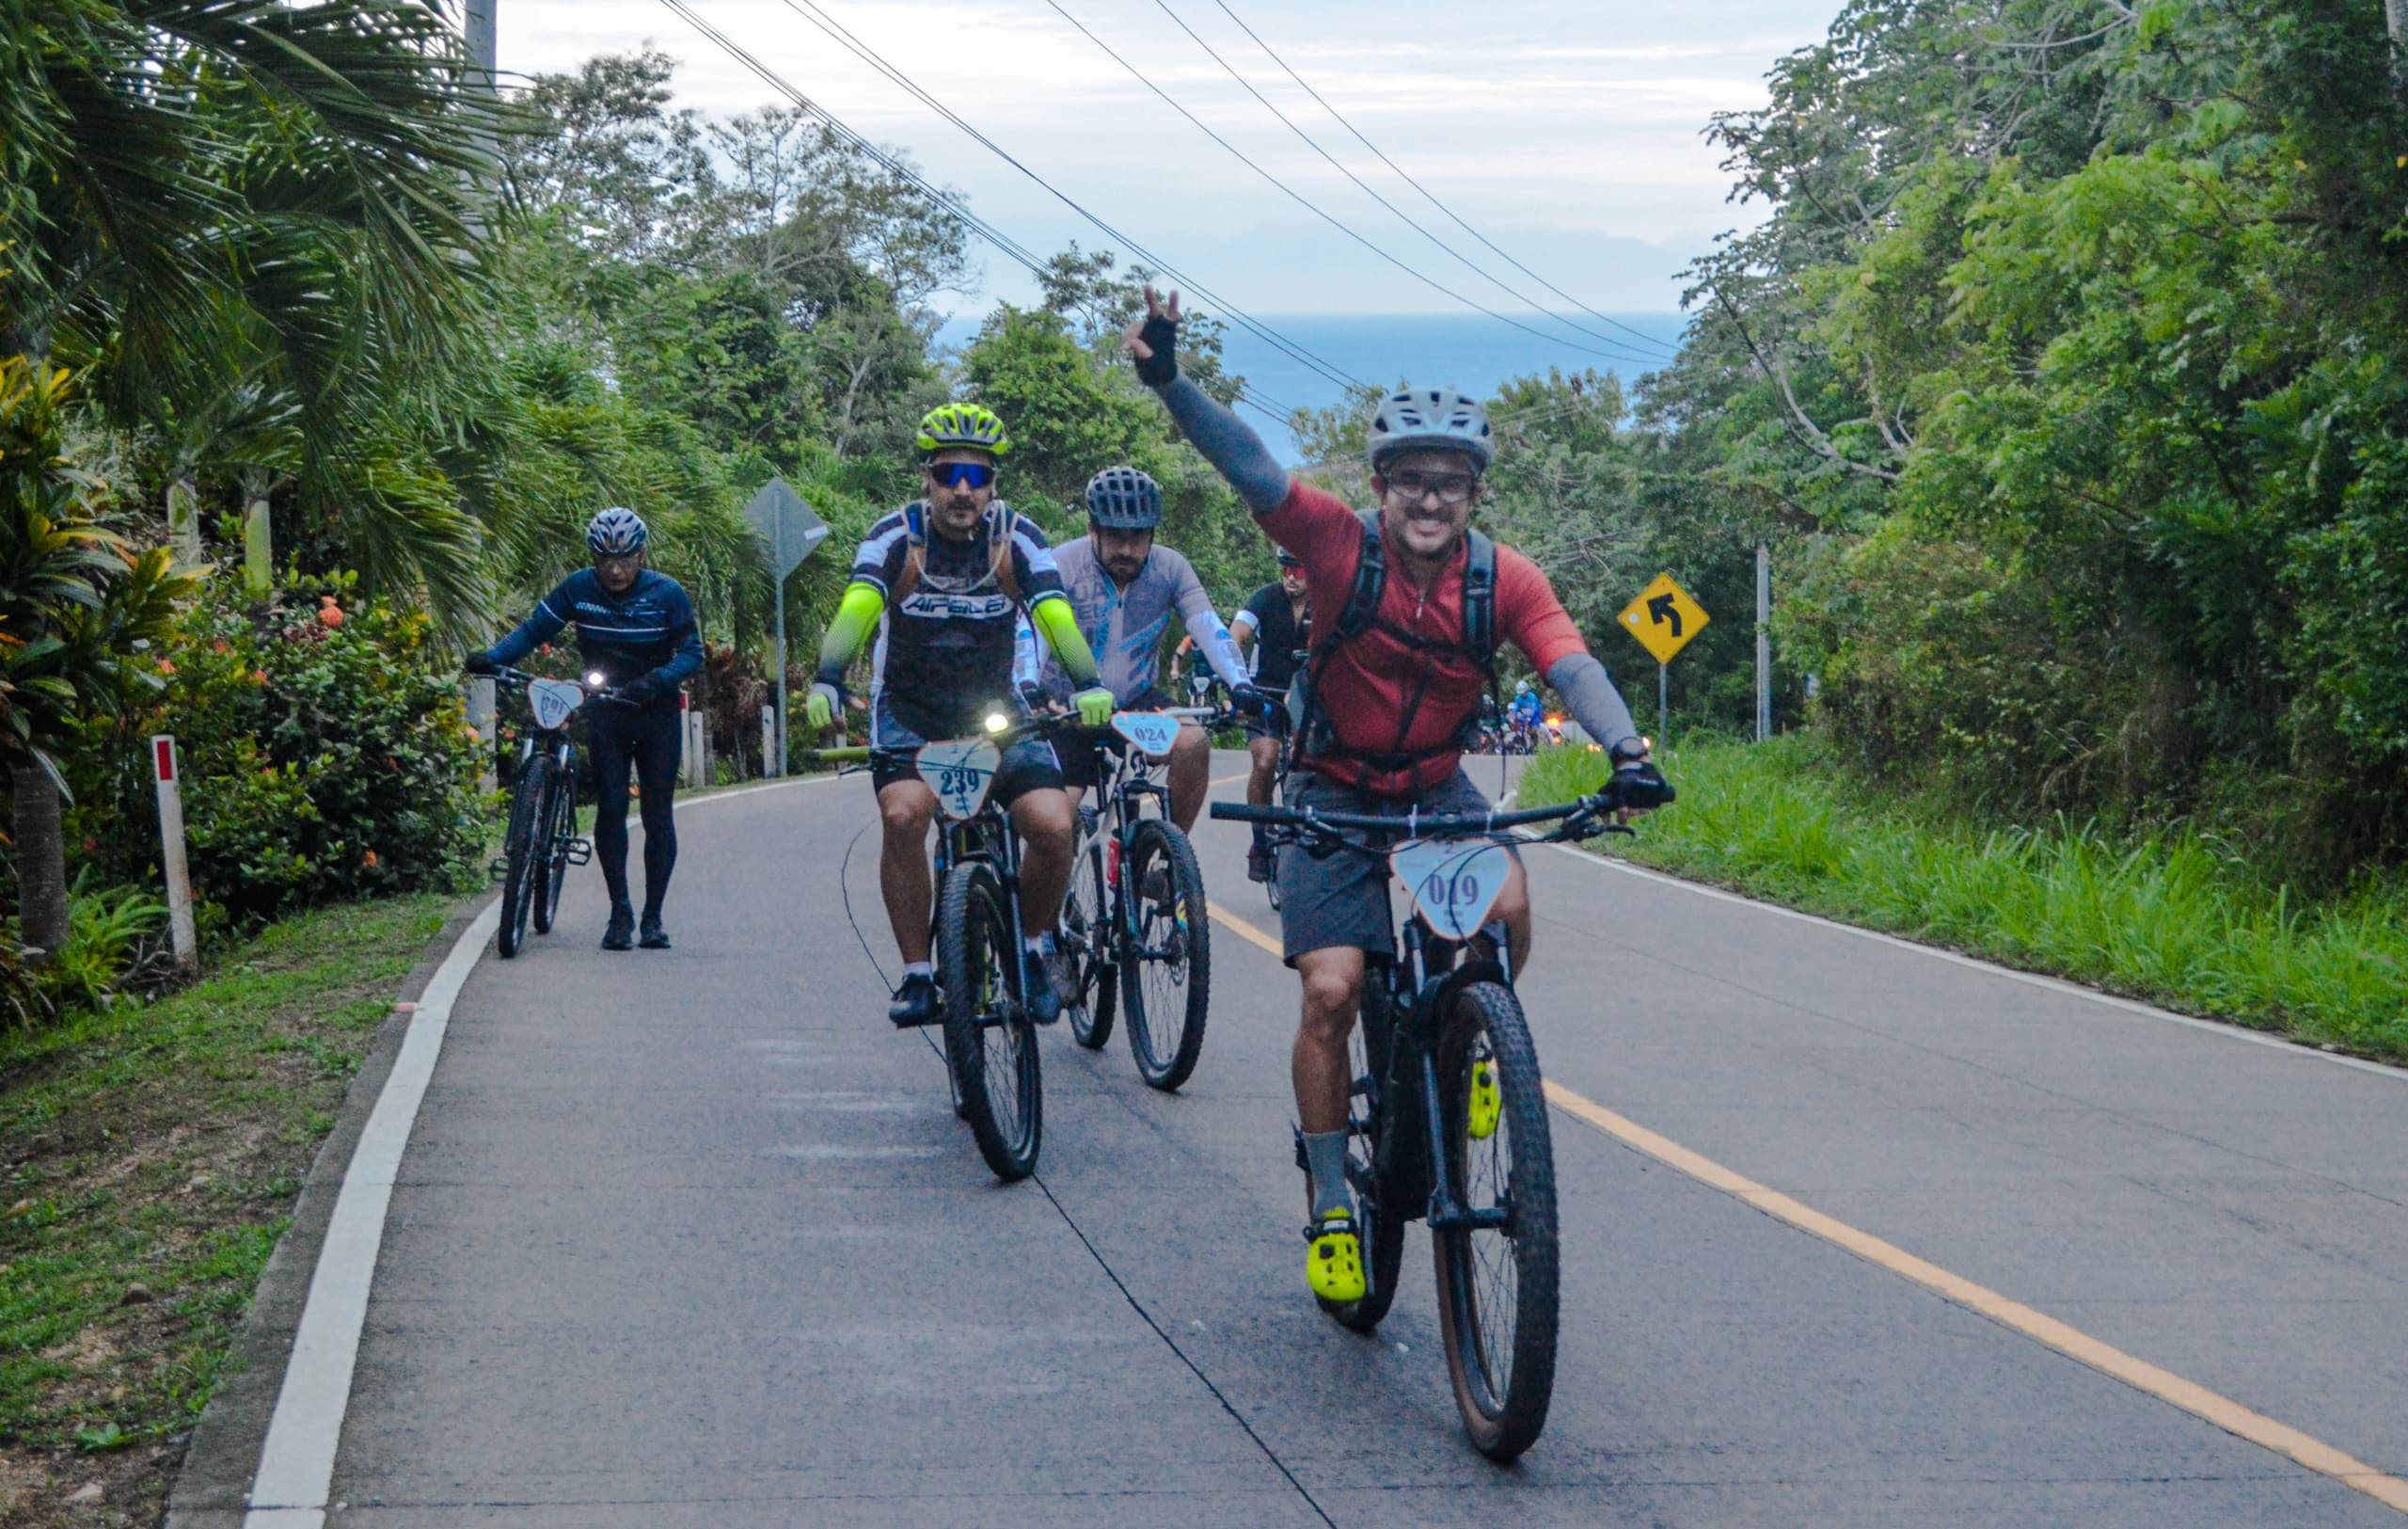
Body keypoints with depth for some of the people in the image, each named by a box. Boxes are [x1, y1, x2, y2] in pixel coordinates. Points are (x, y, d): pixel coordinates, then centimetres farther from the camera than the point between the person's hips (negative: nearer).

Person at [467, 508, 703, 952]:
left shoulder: (667, 594, -11)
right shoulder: (578, 589, -7)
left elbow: (692, 653, -11)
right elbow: (533, 629, -8)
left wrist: (657, 680, -30)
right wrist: (491, 658, -25)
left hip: (657, 713, -1)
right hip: (605, 711, 1)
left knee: (657, 815, -1)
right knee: (610, 807, -9)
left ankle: (653, 917, 7)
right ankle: (620, 912, 0)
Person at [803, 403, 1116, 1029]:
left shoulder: (1017, 539, -11)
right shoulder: (895, 538, -13)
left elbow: (1057, 618, -22)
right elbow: (855, 610, -27)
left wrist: (1088, 686, -40)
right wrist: (827, 682, -45)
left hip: (995, 709, 1)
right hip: (909, 711, -1)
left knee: (1053, 827, -19)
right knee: (903, 815, -29)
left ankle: (1036, 947, 9)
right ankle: (917, 974, -15)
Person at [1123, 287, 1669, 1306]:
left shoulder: (1502, 579, -13)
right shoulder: (1342, 546, -18)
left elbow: (1570, 663, -25)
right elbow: (1250, 470, -30)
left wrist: (1625, 749, -45)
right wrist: (1169, 383, -45)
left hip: (1438, 788, 2)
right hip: (1333, 792, -1)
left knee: (1507, 906, -28)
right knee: (1331, 991, -13)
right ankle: (1331, 1205, 4)